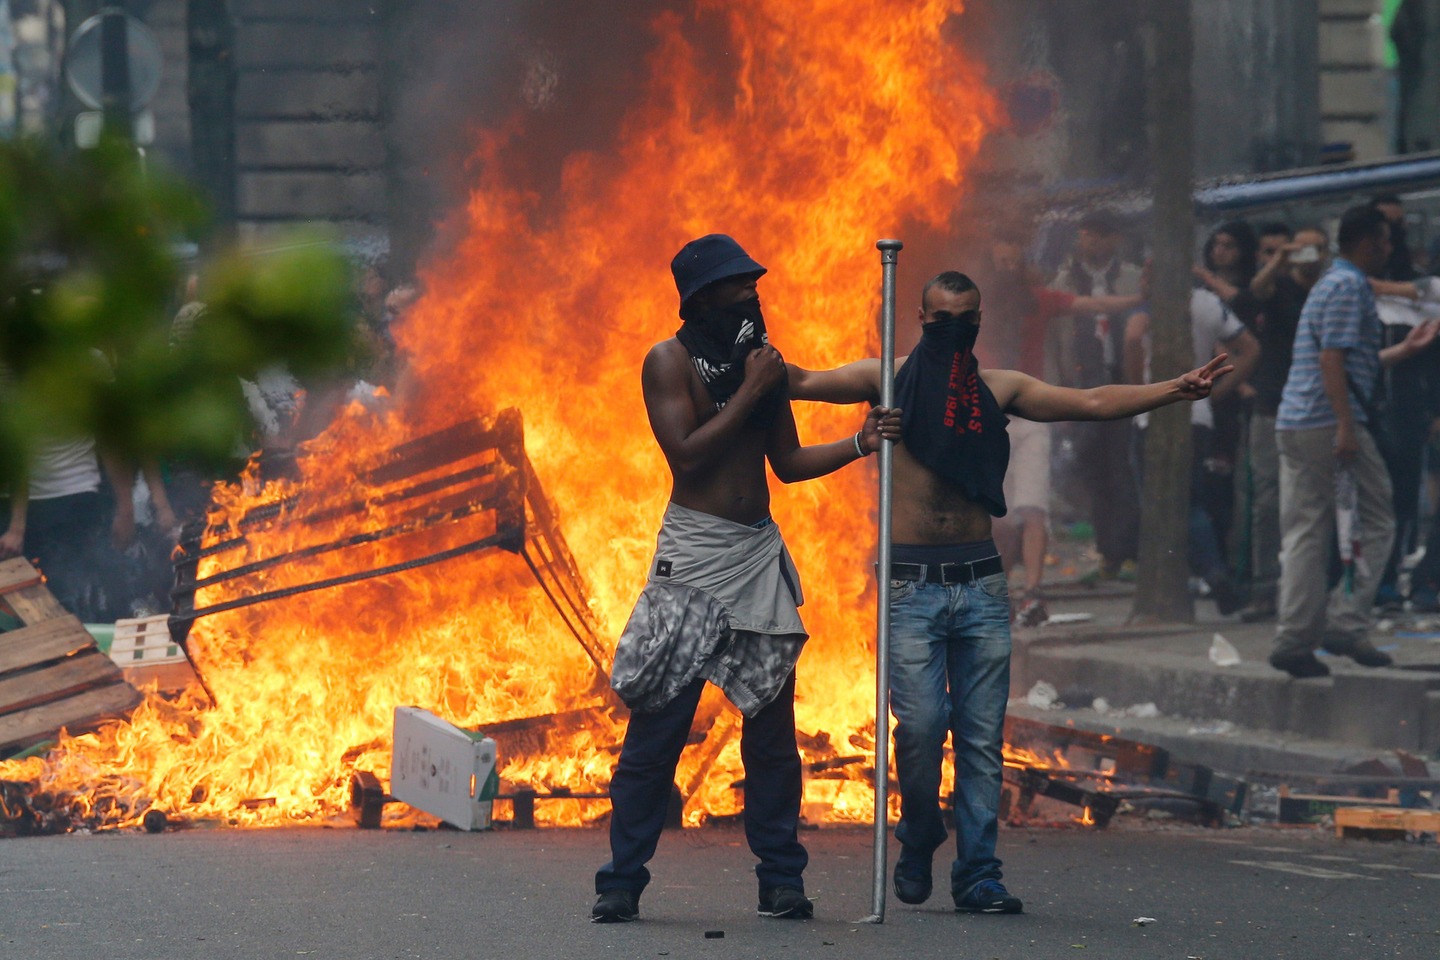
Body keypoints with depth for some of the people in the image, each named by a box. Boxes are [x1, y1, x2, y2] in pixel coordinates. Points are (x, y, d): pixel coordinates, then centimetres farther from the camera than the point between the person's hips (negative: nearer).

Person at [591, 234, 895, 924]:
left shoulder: (764, 361, 14)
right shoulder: (669, 361, -3)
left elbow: (787, 462, 17)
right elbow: (687, 454, -13)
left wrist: (858, 445, 3)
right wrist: (750, 393, -11)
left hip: (761, 555, 5)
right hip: (694, 554, -5)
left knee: (772, 723, 4)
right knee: (658, 724, -8)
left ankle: (781, 882, 8)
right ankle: (621, 884, -3)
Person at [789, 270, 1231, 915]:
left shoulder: (999, 389, 13)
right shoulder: (890, 379, 6)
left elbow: (1093, 403, 11)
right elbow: (804, 383, -2)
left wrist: (1175, 390, 2)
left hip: (981, 583, 3)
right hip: (912, 583, -3)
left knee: (982, 737, 0)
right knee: (920, 724, -13)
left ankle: (978, 876, 5)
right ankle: (917, 849, 12)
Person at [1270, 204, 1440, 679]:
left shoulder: (1330, 283, 23)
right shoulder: (1349, 286, -8)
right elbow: (1332, 358, -18)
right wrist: (1346, 426, -23)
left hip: (1293, 426, 10)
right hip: (1330, 424, -10)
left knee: (1304, 534, 6)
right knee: (1375, 524, -2)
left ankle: (1293, 640, 3)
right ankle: (1345, 625, -9)